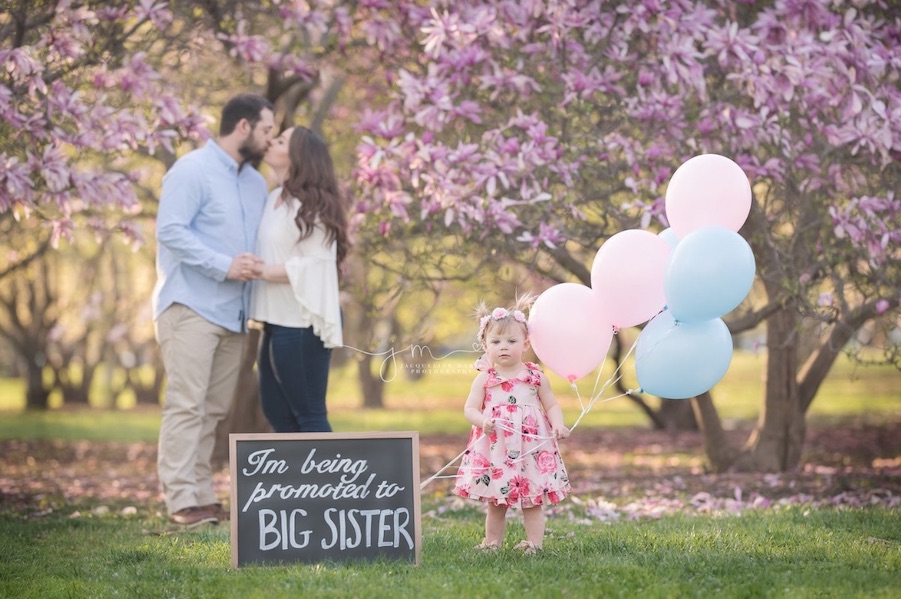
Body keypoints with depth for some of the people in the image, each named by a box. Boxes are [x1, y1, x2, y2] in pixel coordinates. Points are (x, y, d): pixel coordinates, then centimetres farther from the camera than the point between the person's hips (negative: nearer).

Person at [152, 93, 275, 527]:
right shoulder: (192, 171, -8)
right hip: (192, 307, -8)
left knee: (214, 409, 8)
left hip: (233, 312, 8)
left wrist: (259, 264, 1)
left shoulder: (255, 183, 17)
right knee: (186, 405, -10)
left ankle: (202, 495, 11)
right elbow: (170, 230, -16)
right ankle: (182, 500, -11)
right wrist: (224, 266, -21)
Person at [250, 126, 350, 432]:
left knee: (308, 413, -4)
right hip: (278, 321, 9)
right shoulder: (274, 199, 13)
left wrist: (261, 271, -21)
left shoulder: (312, 205, -12)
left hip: (301, 323, -9)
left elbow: (315, 265, -19)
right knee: (275, 409, 14)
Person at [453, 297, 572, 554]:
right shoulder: (484, 379, 1)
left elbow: (551, 405, 6)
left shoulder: (535, 377, 2)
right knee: (495, 502, 10)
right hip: (494, 449, 0)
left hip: (531, 448, 0)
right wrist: (482, 421, -23)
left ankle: (534, 543, 9)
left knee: (533, 501, 4)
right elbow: (470, 408, -2)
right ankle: (492, 543, 18)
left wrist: (558, 425, -12)